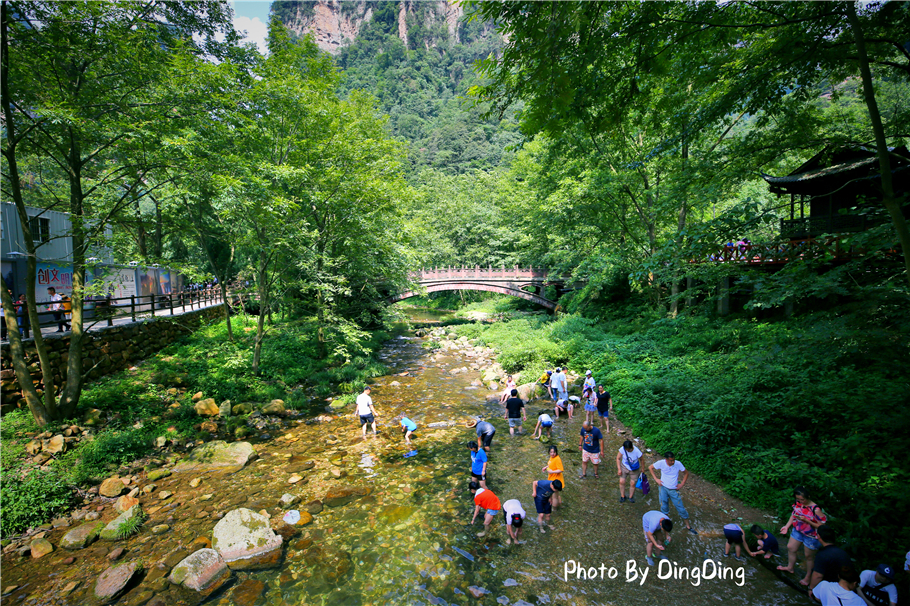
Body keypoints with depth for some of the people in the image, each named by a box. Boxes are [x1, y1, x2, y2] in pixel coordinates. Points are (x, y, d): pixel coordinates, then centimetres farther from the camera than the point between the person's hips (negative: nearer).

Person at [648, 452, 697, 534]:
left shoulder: (678, 464, -19)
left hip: (674, 490, 0)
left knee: (681, 508, 8)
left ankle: (688, 526, 27)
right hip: (663, 488, 0)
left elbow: (686, 473, 0)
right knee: (664, 507, 10)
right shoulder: (661, 463, -19)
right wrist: (656, 479, -6)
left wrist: (682, 484, -5)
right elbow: (650, 467, -3)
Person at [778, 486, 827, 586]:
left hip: (810, 536, -6)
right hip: (797, 530, 6)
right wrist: (787, 526, -3)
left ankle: (807, 577, 36)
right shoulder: (798, 503, -13)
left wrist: (806, 520, -34)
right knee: (790, 548, 20)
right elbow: (793, 515, 2)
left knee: (809, 556, 14)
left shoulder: (816, 509, -30)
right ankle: (790, 567, 44)